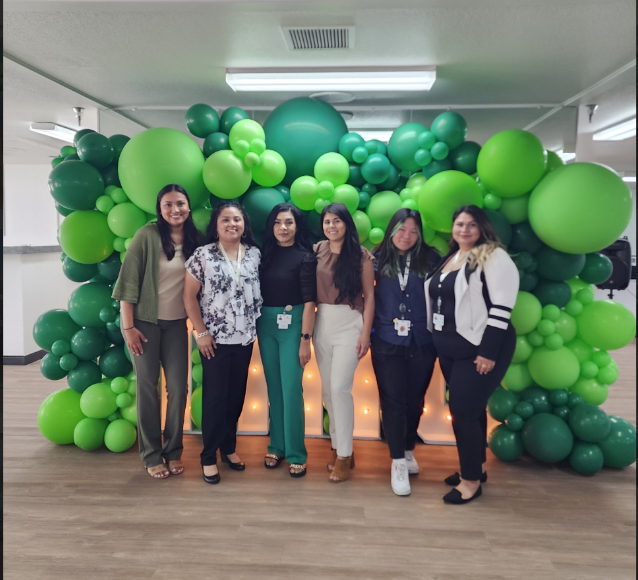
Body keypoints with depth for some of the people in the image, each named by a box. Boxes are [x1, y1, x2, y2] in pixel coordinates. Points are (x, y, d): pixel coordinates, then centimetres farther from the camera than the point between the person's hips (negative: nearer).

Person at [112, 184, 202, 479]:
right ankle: (151, 454, 18)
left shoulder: (195, 240, 2)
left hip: (176, 323, 4)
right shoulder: (147, 235, -10)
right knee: (147, 386, 4)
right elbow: (129, 280, -11)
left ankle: (173, 450, 20)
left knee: (179, 386, 3)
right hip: (144, 321, -3)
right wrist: (128, 326, -13)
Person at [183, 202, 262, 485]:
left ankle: (228, 447, 31)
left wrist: (254, 323, 3)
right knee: (215, 397, 2)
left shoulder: (254, 254, 3)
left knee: (236, 396, 13)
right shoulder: (202, 255, -8)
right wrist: (201, 332, -10)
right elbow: (189, 296, -7)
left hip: (245, 337, 4)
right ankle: (209, 457, 19)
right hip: (215, 338, -4)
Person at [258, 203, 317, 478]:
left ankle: (296, 454, 9)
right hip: (266, 324, 5)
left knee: (291, 389, -4)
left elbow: (309, 301, -10)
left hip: (292, 324, -4)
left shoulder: (305, 257, -6)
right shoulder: (266, 254, 7)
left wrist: (305, 339, -14)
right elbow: (259, 292, 8)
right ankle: (276, 446, 25)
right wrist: (256, 328, 2)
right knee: (274, 388, 12)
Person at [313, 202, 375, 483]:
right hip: (321, 323, 4)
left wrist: (365, 333, -9)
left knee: (340, 387, -9)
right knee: (327, 389, 9)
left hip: (349, 323, -4)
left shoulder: (361, 255, -4)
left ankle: (344, 455, 5)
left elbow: (369, 296, -3)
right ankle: (339, 446, 25)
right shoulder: (316, 252, 4)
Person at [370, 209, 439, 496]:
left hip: (421, 342, 1)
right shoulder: (378, 259, 1)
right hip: (387, 342, -1)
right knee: (393, 400, 1)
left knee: (415, 399, 12)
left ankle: (409, 449, 34)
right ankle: (398, 461, 15)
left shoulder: (430, 259, 1)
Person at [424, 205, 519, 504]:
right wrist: (436, 342, 17)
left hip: (479, 350, -7)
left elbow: (501, 307, -17)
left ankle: (471, 480, 11)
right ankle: (475, 468, 31)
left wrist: (488, 352, -21)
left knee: (463, 411, -5)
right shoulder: (448, 259, 13)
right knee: (470, 409, 16)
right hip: (449, 351, 7)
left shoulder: (494, 257, -10)